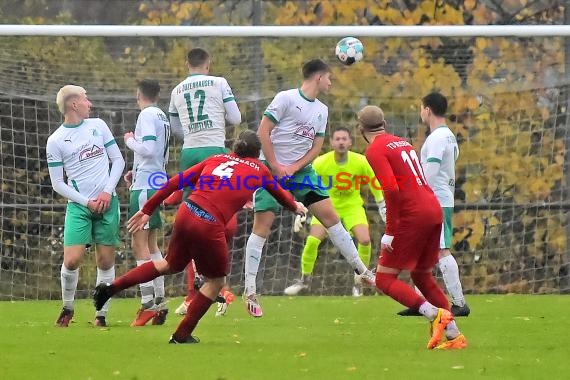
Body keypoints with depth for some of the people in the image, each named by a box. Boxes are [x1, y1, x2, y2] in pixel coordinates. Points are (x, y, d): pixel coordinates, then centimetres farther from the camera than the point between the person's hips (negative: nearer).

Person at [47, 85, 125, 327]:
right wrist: (86, 202, -9)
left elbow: (118, 160, 10)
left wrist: (108, 191, -3)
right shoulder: (55, 141, -2)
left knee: (105, 261, 1)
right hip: (78, 205, -3)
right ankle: (67, 308, 9)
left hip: (107, 202, 3)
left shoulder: (98, 126, 8)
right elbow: (57, 184, 0)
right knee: (72, 260, -13)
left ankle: (101, 314, 11)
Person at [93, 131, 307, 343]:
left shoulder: (216, 159, 18)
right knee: (216, 281, 18)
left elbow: (176, 182, 14)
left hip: (186, 213, 5)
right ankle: (182, 335, 19)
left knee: (171, 265, 29)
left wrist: (147, 210, 17)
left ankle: (112, 287, 21)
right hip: (209, 226, -5)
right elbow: (279, 193, 31)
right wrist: (295, 207, 52)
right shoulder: (259, 170, 12)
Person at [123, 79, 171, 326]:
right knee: (151, 245, 14)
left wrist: (130, 141, -5)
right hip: (157, 183, 9)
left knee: (140, 245, -9)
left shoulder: (147, 115, -11)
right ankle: (160, 301, 14)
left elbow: (149, 149, -22)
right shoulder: (162, 117, 15)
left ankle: (148, 303, -13)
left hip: (144, 186, -9)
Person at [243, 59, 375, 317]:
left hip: (301, 170, 6)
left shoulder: (322, 110, 11)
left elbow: (316, 146, 9)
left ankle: (361, 269, 8)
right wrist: (276, 167, -14)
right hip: (272, 170, -6)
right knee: (262, 226, -8)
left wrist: (293, 168, -7)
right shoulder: (286, 99, -11)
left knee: (330, 216, 0)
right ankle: (250, 291, -4)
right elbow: (263, 132, -13)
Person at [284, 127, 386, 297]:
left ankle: (359, 283, 2)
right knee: (312, 241, -16)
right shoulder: (320, 163, -19)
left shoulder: (361, 162, -17)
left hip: (352, 206, 0)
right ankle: (304, 281, 8)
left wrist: (383, 208, 5)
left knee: (365, 240, -19)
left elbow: (375, 185, 0)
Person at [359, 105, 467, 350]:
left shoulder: (375, 150, -6)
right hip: (434, 210, 8)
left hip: (413, 216, -8)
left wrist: (389, 232, -15)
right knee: (422, 276, 21)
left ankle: (435, 314, -19)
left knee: (384, 279, 0)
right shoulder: (402, 143, 19)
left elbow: (392, 190, -18)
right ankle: (455, 336, 14)